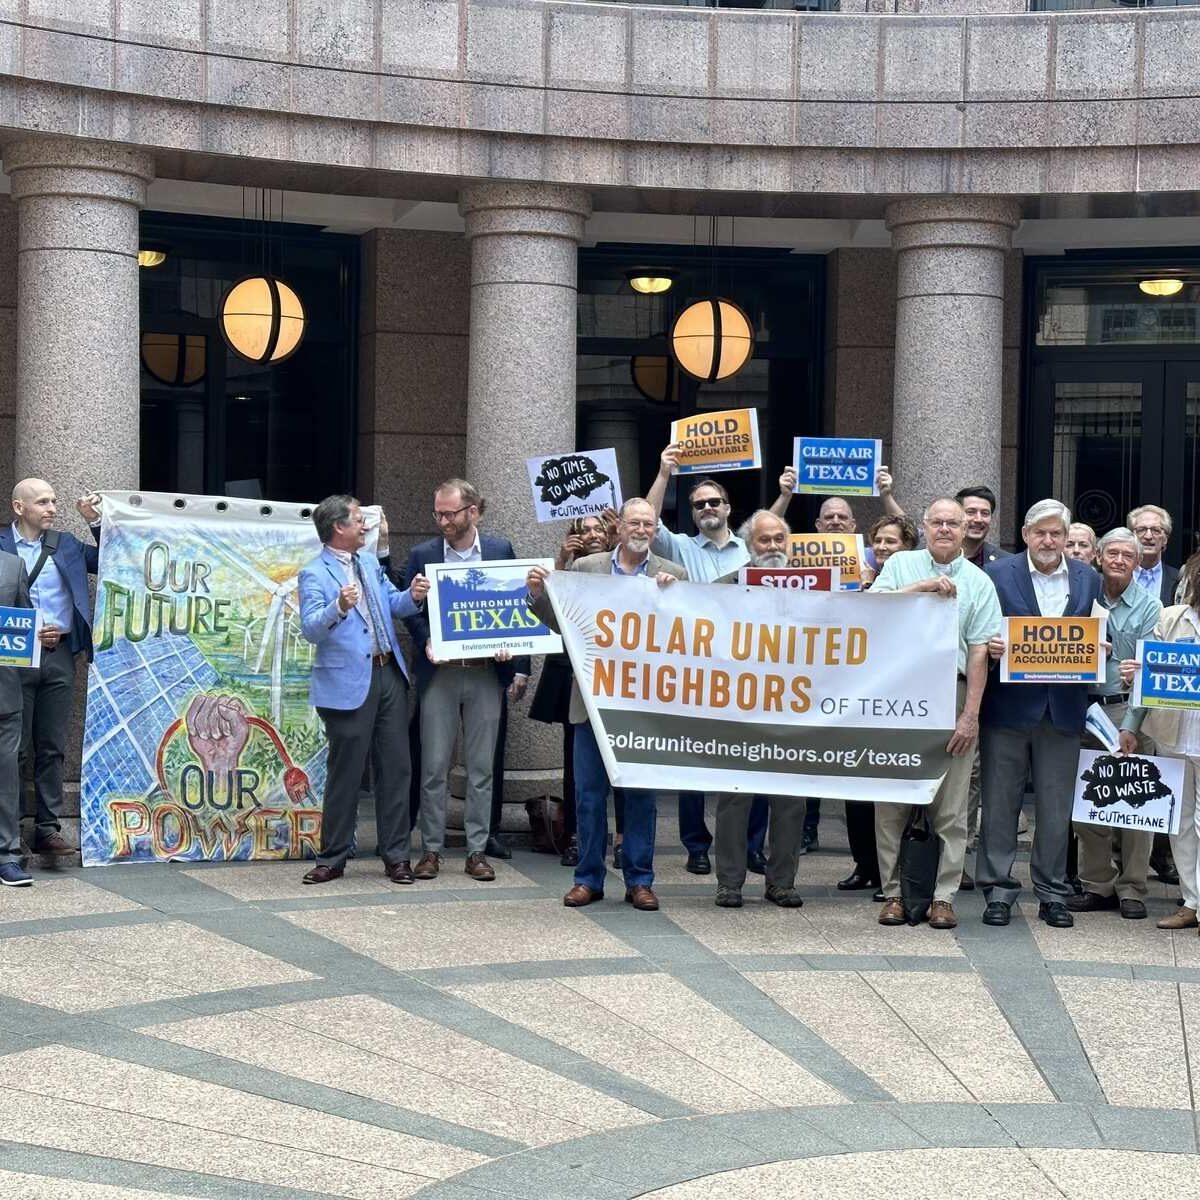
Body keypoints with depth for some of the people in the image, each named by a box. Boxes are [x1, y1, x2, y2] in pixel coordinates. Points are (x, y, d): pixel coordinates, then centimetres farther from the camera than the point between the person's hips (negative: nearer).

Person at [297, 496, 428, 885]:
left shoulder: (370, 562, 15)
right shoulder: (314, 574, -7)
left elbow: (392, 603, 19)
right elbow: (311, 629, -17)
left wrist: (412, 596, -3)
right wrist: (339, 607, -35)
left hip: (389, 675, 6)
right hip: (349, 683, -6)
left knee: (395, 768, 6)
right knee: (345, 773, 0)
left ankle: (396, 856, 13)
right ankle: (332, 859, 10)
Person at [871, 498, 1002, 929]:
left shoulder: (978, 582, 9)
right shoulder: (901, 565, 11)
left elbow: (979, 653, 3)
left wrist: (970, 716, -5)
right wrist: (923, 587, -13)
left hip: (951, 697, 0)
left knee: (950, 807, -1)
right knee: (892, 800, 2)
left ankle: (943, 897, 4)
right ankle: (892, 892, 9)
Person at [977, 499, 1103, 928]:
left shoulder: (1088, 579, 9)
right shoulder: (997, 573, 1)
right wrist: (989, 646, -20)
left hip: (1063, 709, 2)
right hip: (1009, 704, -2)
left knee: (1056, 808, 7)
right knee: (1000, 804, 3)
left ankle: (1052, 894, 16)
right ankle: (998, 891, 10)